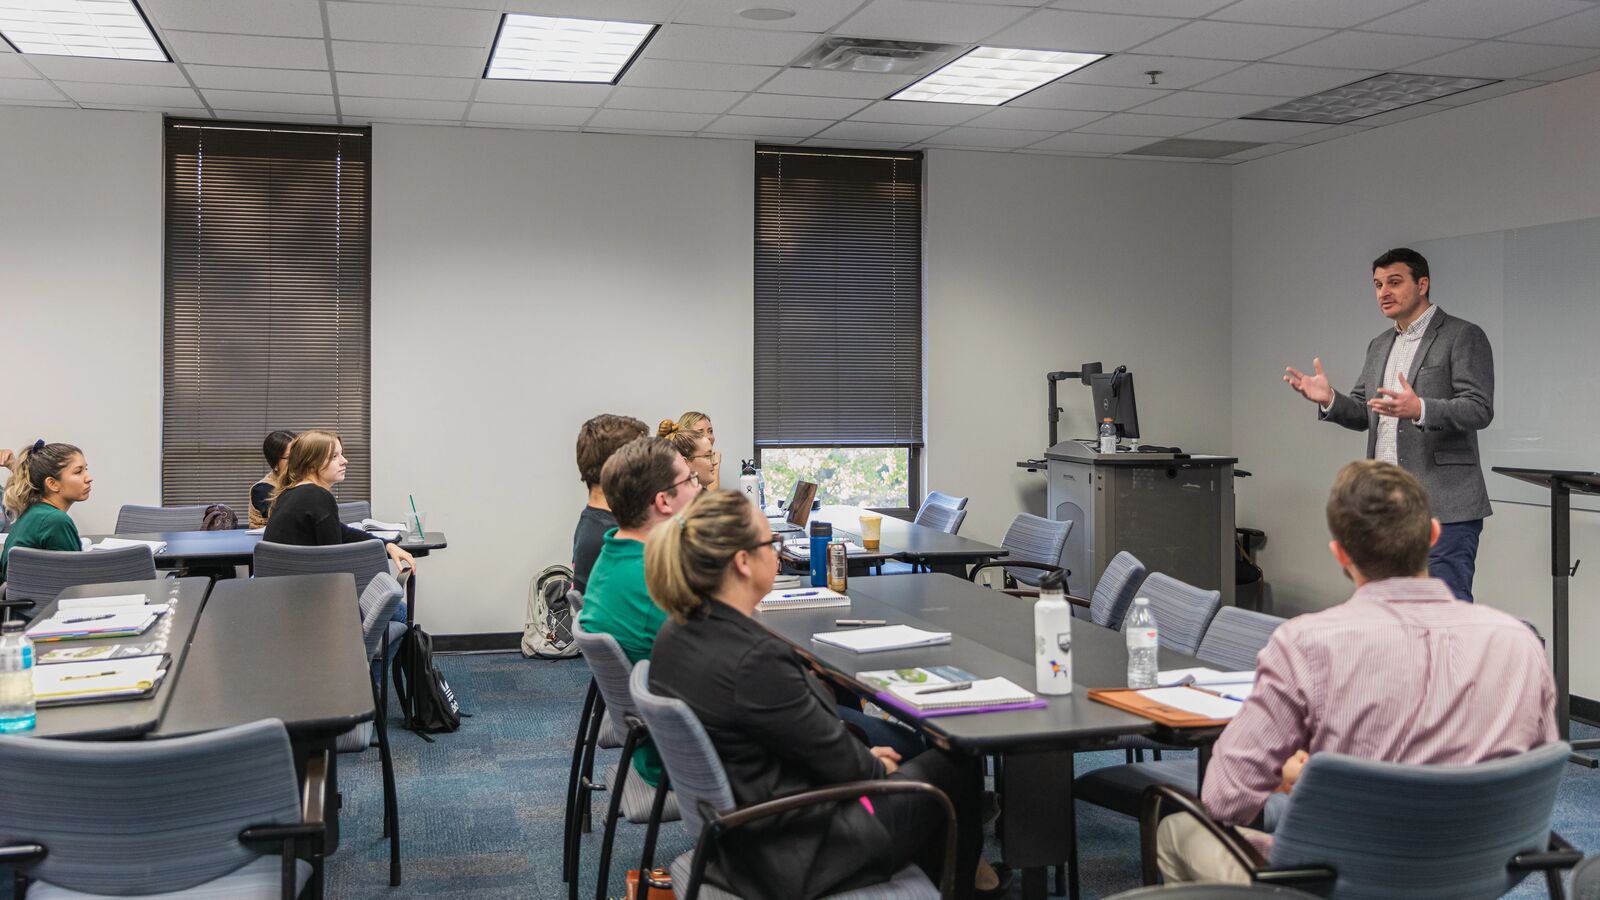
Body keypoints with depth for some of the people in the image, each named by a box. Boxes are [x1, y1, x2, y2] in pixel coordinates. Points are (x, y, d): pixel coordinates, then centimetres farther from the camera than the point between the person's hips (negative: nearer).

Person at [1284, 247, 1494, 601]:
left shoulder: (1463, 337, -5)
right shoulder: (1380, 345, 17)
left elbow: (1480, 409, -14)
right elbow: (1363, 412, 17)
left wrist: (1419, 409, -31)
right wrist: (1329, 400, -4)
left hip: (1443, 505, -7)